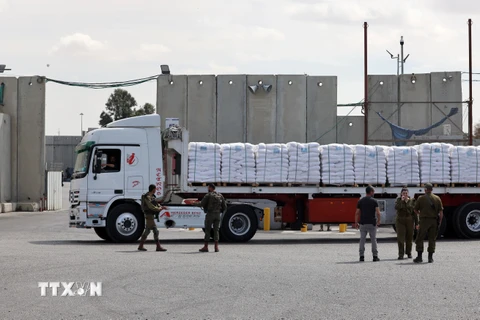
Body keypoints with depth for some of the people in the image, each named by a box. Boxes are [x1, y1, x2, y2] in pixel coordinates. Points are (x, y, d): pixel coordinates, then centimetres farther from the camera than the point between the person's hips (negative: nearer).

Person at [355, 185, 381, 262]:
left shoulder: (360, 201, 4)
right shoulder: (374, 201, -4)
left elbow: (357, 213, 1)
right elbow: (378, 213, -10)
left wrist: (356, 222, 9)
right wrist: (378, 221, 6)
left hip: (363, 223, 2)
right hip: (372, 223, -2)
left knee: (362, 240, 5)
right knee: (373, 239, 5)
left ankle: (362, 256, 2)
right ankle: (375, 256, 5)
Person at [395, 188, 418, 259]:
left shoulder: (412, 201, 3)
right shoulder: (398, 200, 2)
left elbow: (414, 212, 4)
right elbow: (396, 207, -18)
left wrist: (416, 223, 1)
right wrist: (402, 200, -19)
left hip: (409, 221, 1)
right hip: (400, 221, -1)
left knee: (409, 238, 7)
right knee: (400, 238, -8)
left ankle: (409, 253, 20)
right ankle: (401, 254, -9)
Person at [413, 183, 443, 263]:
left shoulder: (421, 198, -3)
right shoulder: (437, 198, 4)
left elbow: (416, 210, 5)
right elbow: (441, 212, 0)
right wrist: (439, 222, 7)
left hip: (424, 220, -3)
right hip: (434, 220, 3)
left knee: (420, 239, 4)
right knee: (432, 239, 10)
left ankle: (419, 256, -2)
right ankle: (430, 257, 9)